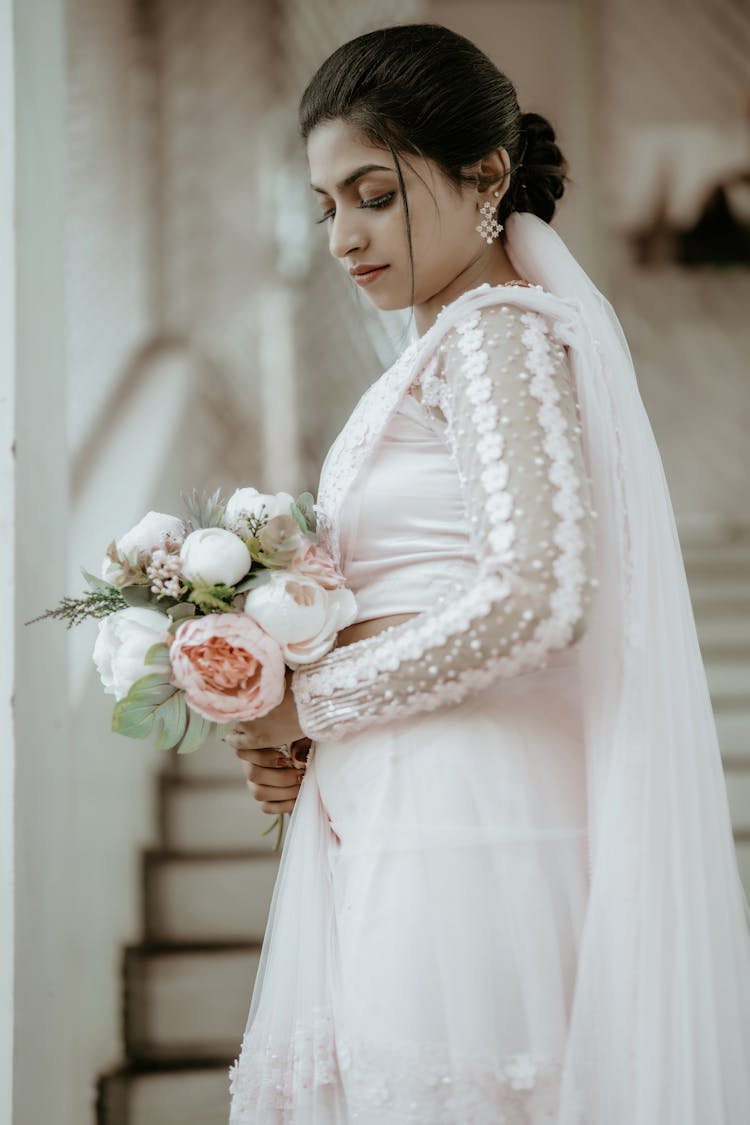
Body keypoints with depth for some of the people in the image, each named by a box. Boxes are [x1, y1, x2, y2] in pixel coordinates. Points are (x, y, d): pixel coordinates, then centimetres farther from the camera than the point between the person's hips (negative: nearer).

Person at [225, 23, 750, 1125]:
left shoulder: (498, 333, -8)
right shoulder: (451, 345, 19)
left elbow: (534, 600, -20)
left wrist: (308, 702, -10)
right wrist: (294, 744, 7)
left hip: (461, 826, -9)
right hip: (393, 822, 9)